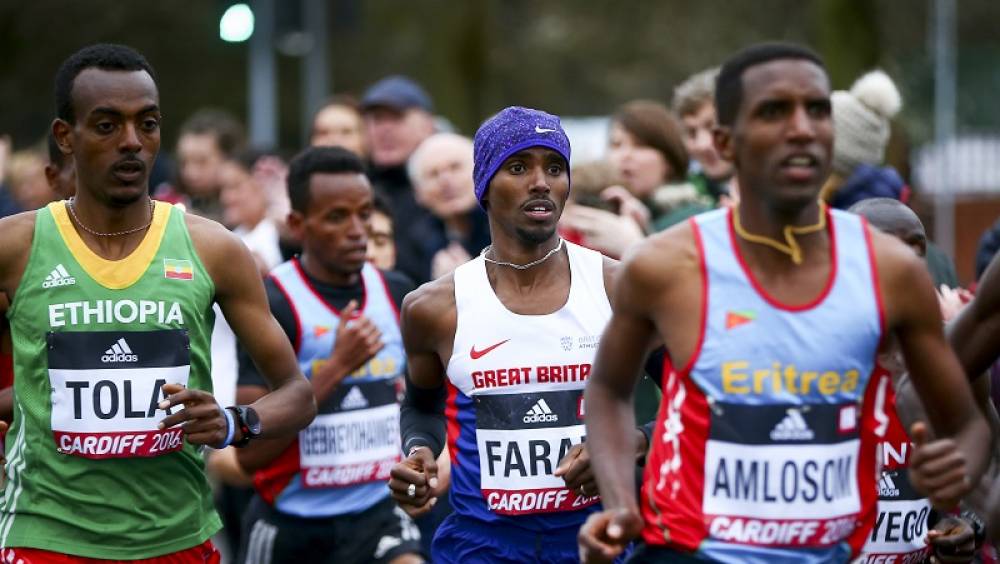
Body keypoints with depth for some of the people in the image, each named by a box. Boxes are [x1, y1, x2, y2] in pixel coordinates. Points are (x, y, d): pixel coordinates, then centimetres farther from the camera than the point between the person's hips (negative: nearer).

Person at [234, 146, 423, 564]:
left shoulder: (397, 294, 3)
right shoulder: (270, 305, -15)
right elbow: (249, 451, -21)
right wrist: (337, 367, -26)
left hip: (377, 514, 3)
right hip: (290, 526, -3)